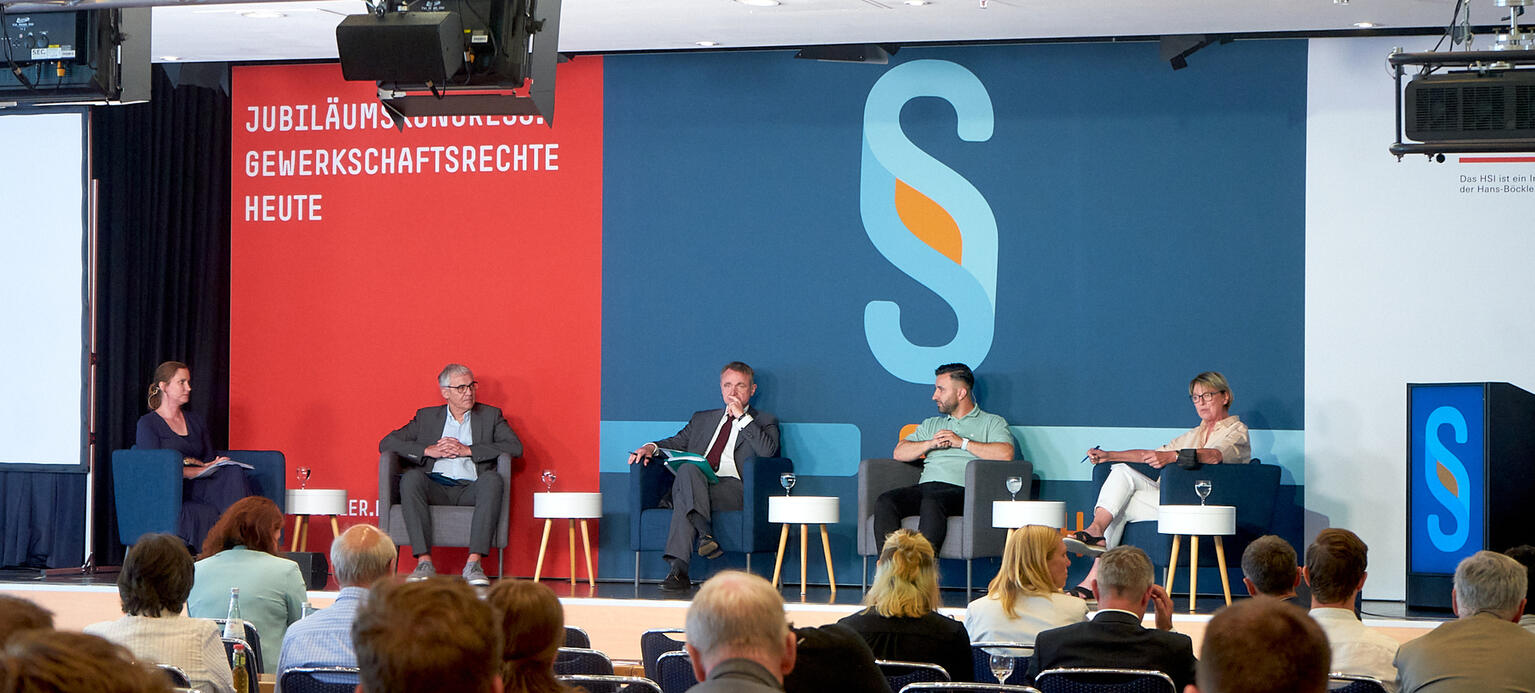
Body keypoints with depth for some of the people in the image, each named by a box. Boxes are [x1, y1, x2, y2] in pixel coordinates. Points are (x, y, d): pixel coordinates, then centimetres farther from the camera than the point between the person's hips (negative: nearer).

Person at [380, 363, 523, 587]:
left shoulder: (490, 415, 19)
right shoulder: (426, 417, 21)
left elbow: (515, 447, 1)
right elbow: (386, 443, 11)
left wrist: (468, 450, -6)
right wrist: (428, 450, -3)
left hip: (470, 490, -1)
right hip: (435, 488, 1)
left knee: (493, 479, -33)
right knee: (411, 477, -31)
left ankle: (474, 563, -39)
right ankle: (424, 563, -36)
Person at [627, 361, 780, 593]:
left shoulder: (765, 422, 18)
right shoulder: (703, 419, 32)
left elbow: (767, 451, -3)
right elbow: (678, 442, 25)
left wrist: (742, 417, -1)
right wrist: (652, 447, 4)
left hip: (733, 488, -3)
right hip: (692, 485, 3)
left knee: (684, 501, -33)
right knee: (687, 468, -34)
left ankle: (677, 570, -43)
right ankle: (705, 533, -45)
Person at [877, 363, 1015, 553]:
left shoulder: (992, 422, 15)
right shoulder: (931, 424, 32)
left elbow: (1005, 454, -6)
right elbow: (899, 453, 21)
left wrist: (962, 443, -1)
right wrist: (931, 443, 4)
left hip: (960, 489, -5)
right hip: (925, 486, 5)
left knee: (932, 503, -39)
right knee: (884, 502, -24)